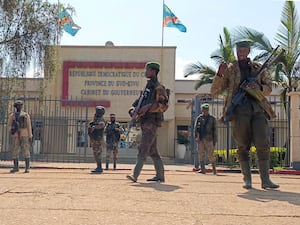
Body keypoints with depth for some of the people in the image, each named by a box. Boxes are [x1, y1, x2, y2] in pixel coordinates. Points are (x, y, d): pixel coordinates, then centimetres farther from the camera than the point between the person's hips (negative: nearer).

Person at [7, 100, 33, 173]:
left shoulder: (26, 115, 3)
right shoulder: (11, 115, 8)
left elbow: (29, 126, 1)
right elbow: (9, 125, 8)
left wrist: (30, 137, -3)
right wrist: (11, 130, -16)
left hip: (24, 135, -2)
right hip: (15, 136, 2)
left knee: (25, 151, -6)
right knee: (15, 151, 2)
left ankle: (27, 167, -1)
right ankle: (16, 167, 13)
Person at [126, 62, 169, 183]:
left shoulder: (159, 88, -7)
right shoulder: (147, 87, 21)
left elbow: (163, 105, -18)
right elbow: (138, 101, 20)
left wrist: (148, 107, -26)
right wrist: (133, 110, 0)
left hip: (152, 122, -9)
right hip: (145, 122, 9)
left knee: (143, 149, -14)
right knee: (152, 151, 10)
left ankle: (135, 175, -18)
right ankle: (160, 176, 17)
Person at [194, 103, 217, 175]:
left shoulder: (212, 119, 8)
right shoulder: (199, 118, 10)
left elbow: (215, 130, 7)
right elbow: (196, 128, 6)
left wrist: (215, 140, 3)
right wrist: (196, 137, -7)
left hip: (209, 139, -1)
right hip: (200, 139, 2)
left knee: (210, 155, -3)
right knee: (201, 154, 0)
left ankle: (214, 168, 13)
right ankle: (202, 169, 4)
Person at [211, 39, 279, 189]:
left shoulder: (258, 67, 19)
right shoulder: (229, 69, 14)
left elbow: (268, 88, 15)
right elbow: (214, 91, 8)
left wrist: (258, 88, -7)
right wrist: (220, 74, -8)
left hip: (258, 108, 2)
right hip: (239, 109, -1)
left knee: (263, 144, -9)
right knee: (243, 146, -2)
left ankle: (265, 180, -4)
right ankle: (247, 180, 5)